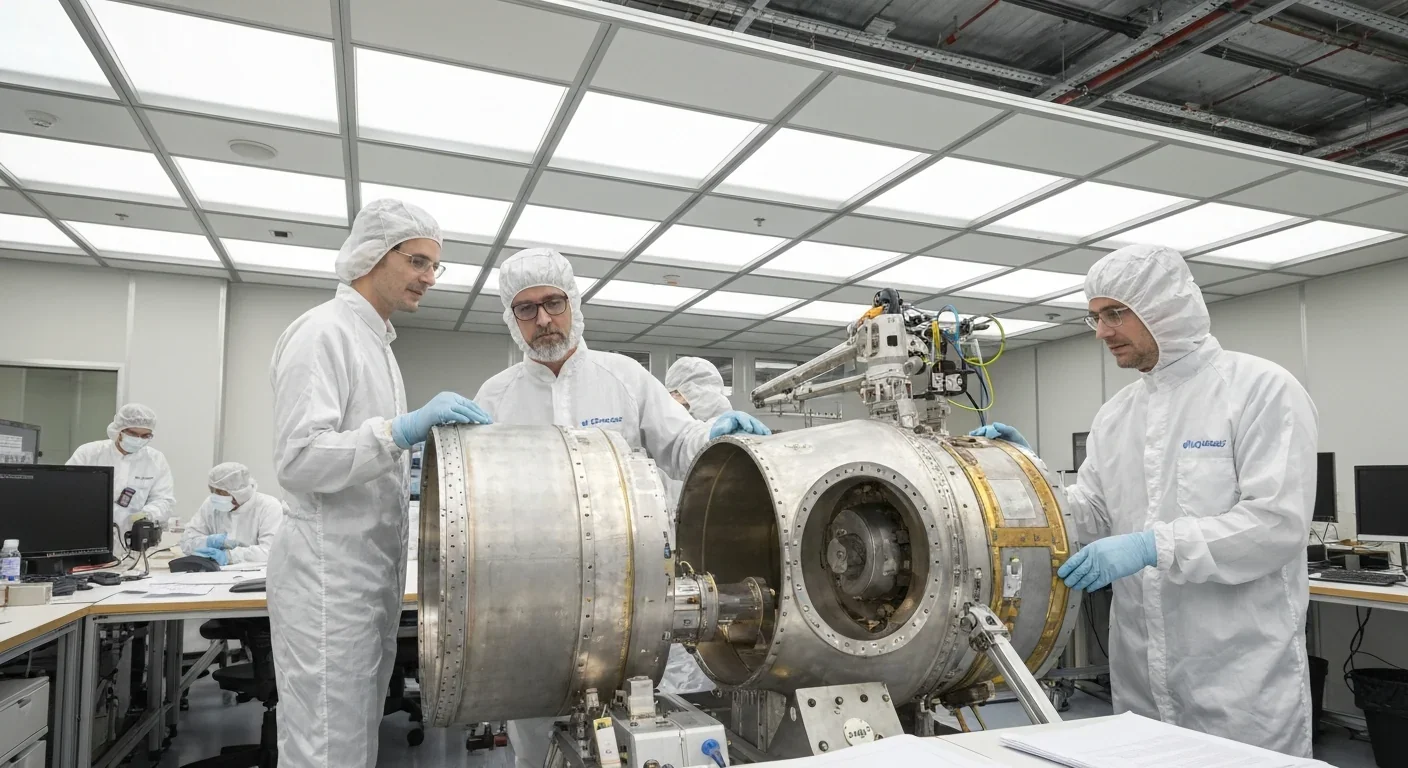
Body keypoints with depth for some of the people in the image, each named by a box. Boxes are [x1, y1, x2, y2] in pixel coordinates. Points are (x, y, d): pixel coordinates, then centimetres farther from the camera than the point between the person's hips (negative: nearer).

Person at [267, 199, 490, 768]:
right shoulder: (322, 332, -11)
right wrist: (402, 430, -30)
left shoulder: (376, 342, 18)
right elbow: (298, 458, -21)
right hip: (329, 575, -9)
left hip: (371, 572, 9)